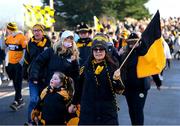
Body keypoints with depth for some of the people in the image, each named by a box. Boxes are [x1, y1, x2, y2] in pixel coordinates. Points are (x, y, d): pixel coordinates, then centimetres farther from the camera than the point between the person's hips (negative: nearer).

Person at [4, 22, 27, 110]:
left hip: (19, 64, -7)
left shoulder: (21, 37, -13)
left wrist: (21, 62, -14)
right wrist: (7, 62, 17)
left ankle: (16, 101, -4)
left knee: (18, 83, -5)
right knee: (15, 83, 10)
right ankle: (20, 100, 20)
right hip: (10, 63, 7)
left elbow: (25, 51, -11)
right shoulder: (9, 38, 8)